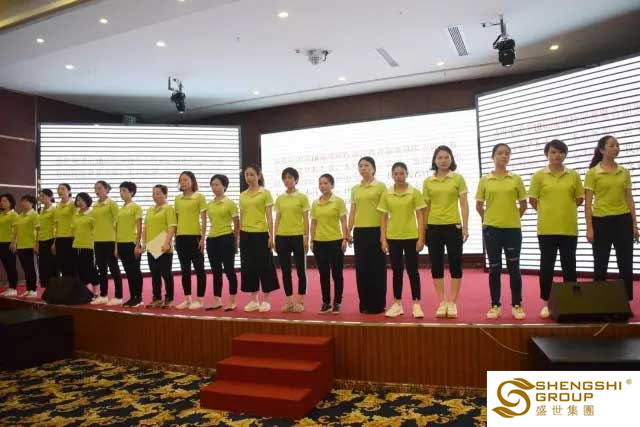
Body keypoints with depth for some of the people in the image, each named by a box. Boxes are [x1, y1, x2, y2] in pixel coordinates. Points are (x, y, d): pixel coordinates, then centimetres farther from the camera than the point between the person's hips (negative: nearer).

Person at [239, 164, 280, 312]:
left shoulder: (265, 193, -2)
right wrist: (239, 236, 11)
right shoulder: (242, 195, 10)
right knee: (249, 267, 8)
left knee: (264, 266, 0)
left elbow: (269, 216, -5)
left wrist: (271, 236, -11)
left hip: (261, 234, -5)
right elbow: (242, 217, 14)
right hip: (246, 235, 5)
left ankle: (266, 300, 11)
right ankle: (254, 300, 18)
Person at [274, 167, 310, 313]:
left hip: (297, 236, -4)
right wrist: (275, 238, 5)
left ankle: (300, 301, 12)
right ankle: (289, 301, 16)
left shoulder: (302, 197, -1)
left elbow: (306, 219, -3)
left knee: (300, 270, 3)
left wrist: (306, 238, -9)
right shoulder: (279, 199, 9)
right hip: (282, 237, 4)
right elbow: (277, 219, 10)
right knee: (285, 271, 7)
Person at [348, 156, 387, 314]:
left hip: (376, 230, -5)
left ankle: (377, 304, 9)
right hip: (359, 232, 5)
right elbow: (352, 212, 13)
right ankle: (364, 304, 17)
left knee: (377, 268, 0)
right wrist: (348, 232, 8)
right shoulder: (355, 189, 12)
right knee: (361, 268, 7)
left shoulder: (380, 186, -1)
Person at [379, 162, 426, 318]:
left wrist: (421, 238, -8)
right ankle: (397, 304, 18)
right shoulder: (386, 194, 4)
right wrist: (383, 239, 1)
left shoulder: (414, 192, -2)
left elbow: (420, 216, -2)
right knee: (397, 271, 9)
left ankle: (416, 304, 11)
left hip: (411, 237, -2)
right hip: (393, 237, 2)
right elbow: (384, 218, 6)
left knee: (412, 270, 3)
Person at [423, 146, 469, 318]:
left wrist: (465, 227, -7)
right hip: (434, 227, 2)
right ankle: (442, 303, 15)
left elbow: (464, 204, 0)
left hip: (453, 226, -2)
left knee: (455, 265, 1)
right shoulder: (427, 182, 7)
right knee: (436, 265, 5)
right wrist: (423, 230, 6)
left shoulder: (458, 178, 2)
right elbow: (426, 207, 9)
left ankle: (453, 303, 11)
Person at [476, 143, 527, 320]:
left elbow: (523, 204, 11)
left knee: (514, 267, 4)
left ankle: (517, 305, 14)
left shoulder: (516, 179, 4)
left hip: (513, 228, 0)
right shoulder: (484, 180, 3)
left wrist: (513, 218, 10)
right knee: (494, 268, 5)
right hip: (491, 229, 0)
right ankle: (495, 305, 13)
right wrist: (489, 219, 10)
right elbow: (479, 205, 9)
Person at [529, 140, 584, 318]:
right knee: (547, 265, 4)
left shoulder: (573, 175, 6)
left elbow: (579, 199, 12)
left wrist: (565, 209, 7)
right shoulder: (539, 175, 1)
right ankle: (547, 302, 13)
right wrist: (547, 212, 5)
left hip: (569, 228, 2)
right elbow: (532, 200, 3)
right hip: (547, 228, -1)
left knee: (569, 265, 7)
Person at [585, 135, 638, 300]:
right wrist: (589, 228, -10)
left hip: (623, 220, 4)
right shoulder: (592, 172, -2)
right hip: (601, 221, -4)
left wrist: (634, 224, 6)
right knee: (601, 265, 4)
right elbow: (588, 202, -5)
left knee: (626, 264, 5)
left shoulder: (624, 172, 10)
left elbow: (629, 199, 11)